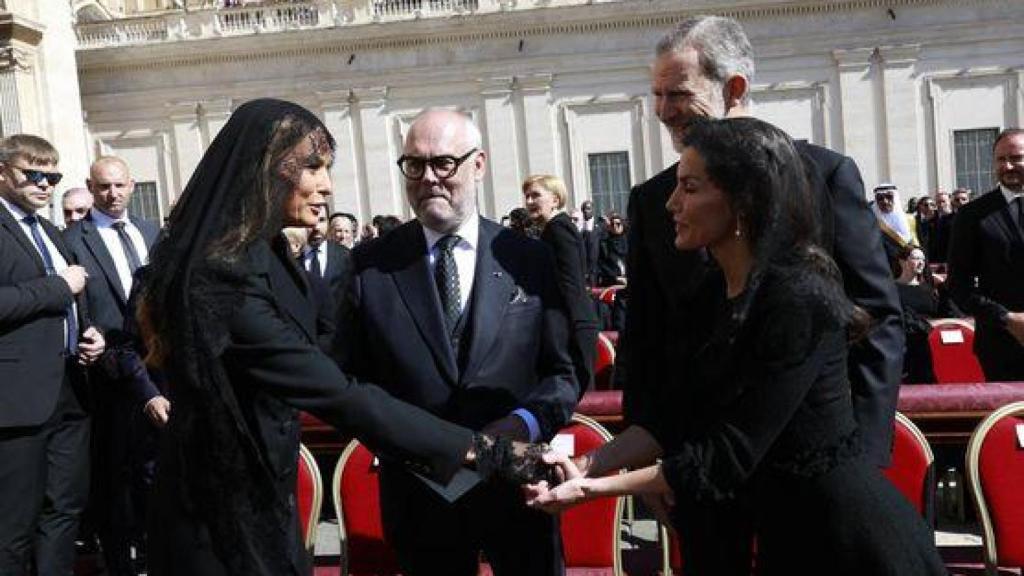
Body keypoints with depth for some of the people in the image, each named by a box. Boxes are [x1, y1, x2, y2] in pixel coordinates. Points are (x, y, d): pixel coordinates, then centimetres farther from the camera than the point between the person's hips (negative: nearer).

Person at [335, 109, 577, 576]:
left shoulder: (530, 259, -1)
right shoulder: (370, 263, -2)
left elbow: (564, 371, 2)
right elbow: (349, 374, 2)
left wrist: (528, 421, -16)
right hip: (418, 493, 0)